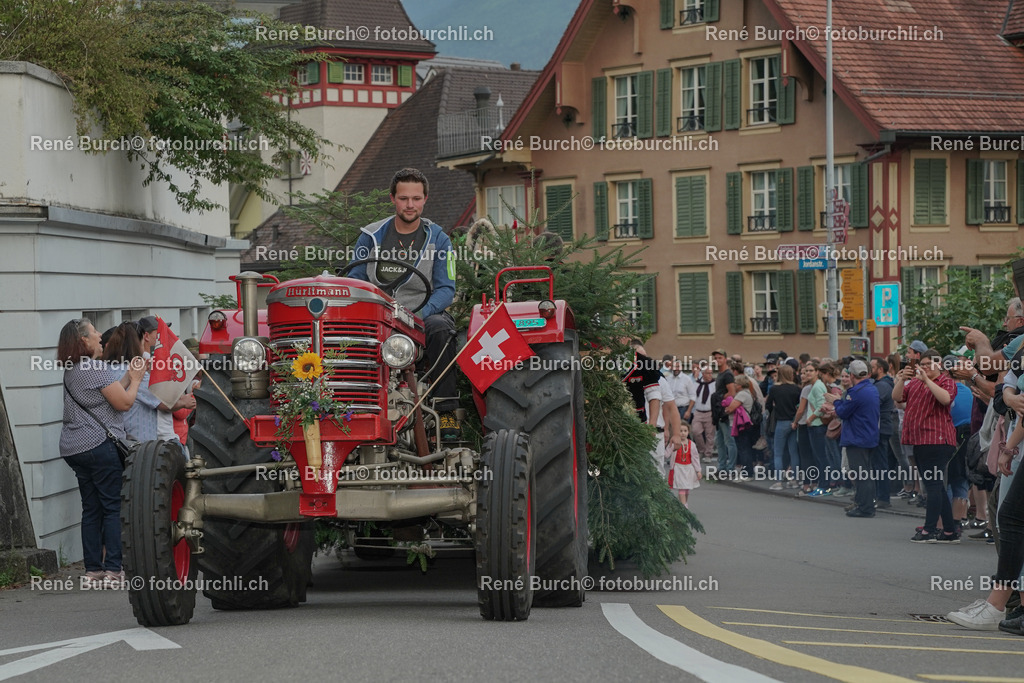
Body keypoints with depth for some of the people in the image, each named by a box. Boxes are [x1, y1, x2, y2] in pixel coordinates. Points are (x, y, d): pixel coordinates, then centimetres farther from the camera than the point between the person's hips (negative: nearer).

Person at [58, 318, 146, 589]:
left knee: (91, 509, 9)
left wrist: (128, 376, 17)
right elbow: (123, 402, -11)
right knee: (114, 507, -4)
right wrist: (135, 380, 4)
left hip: (73, 449, 9)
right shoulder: (96, 368, -12)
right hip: (99, 445, -9)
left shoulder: (72, 370, 16)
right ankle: (113, 571, -7)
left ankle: (93, 571, 8)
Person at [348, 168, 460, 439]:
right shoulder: (371, 237, 11)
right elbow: (354, 281, 9)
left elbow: (446, 289, 1)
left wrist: (420, 313, -19)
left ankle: (446, 409, -31)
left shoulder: (437, 239, 7)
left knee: (441, 328, -37)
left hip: (422, 316, -1)